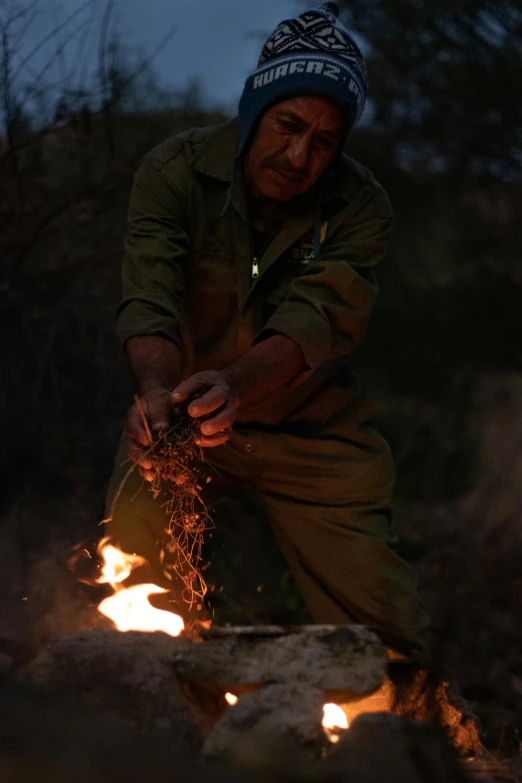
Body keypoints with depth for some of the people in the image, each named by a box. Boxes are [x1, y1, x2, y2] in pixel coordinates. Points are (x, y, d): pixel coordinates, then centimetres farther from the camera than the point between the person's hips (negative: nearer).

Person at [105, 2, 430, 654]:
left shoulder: (360, 208, -15)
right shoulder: (175, 171, -17)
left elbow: (316, 316, -29)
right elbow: (150, 300, -28)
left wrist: (236, 382, -49)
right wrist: (158, 391, -50)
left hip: (313, 428, 0)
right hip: (180, 424, 0)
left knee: (383, 628, -4)